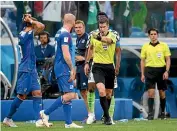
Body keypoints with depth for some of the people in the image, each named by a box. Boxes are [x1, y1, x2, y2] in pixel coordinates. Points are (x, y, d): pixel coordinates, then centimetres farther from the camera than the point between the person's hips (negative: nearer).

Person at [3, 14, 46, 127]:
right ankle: (8, 118, 8)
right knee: (22, 95, -3)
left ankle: (39, 120, -3)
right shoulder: (28, 34, -14)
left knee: (37, 93, 2)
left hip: (31, 70, 9)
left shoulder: (23, 34, 12)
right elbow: (41, 26, -23)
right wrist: (30, 20, -10)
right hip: (26, 70, -9)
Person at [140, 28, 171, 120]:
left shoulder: (164, 46, 3)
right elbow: (142, 61, 10)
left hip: (161, 70, 0)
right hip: (150, 70, 0)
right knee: (151, 92, -9)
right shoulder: (145, 47, 7)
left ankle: (163, 112, 19)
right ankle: (150, 113, -10)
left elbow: (168, 60, 3)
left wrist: (166, 71, -9)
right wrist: (142, 74, 5)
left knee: (162, 93, 6)